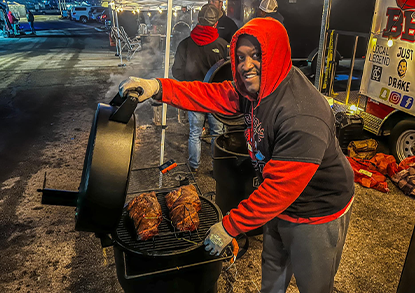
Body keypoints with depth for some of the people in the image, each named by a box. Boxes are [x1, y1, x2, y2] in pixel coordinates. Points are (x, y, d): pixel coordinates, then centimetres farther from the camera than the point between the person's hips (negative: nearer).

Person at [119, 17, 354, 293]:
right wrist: (158, 87, -18)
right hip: (282, 205, 8)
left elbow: (281, 187, -34)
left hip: (317, 214, -7)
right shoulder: (257, 88, -9)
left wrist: (230, 226, -25)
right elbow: (212, 95, -5)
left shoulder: (303, 118, -37)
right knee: (273, 269, 30)